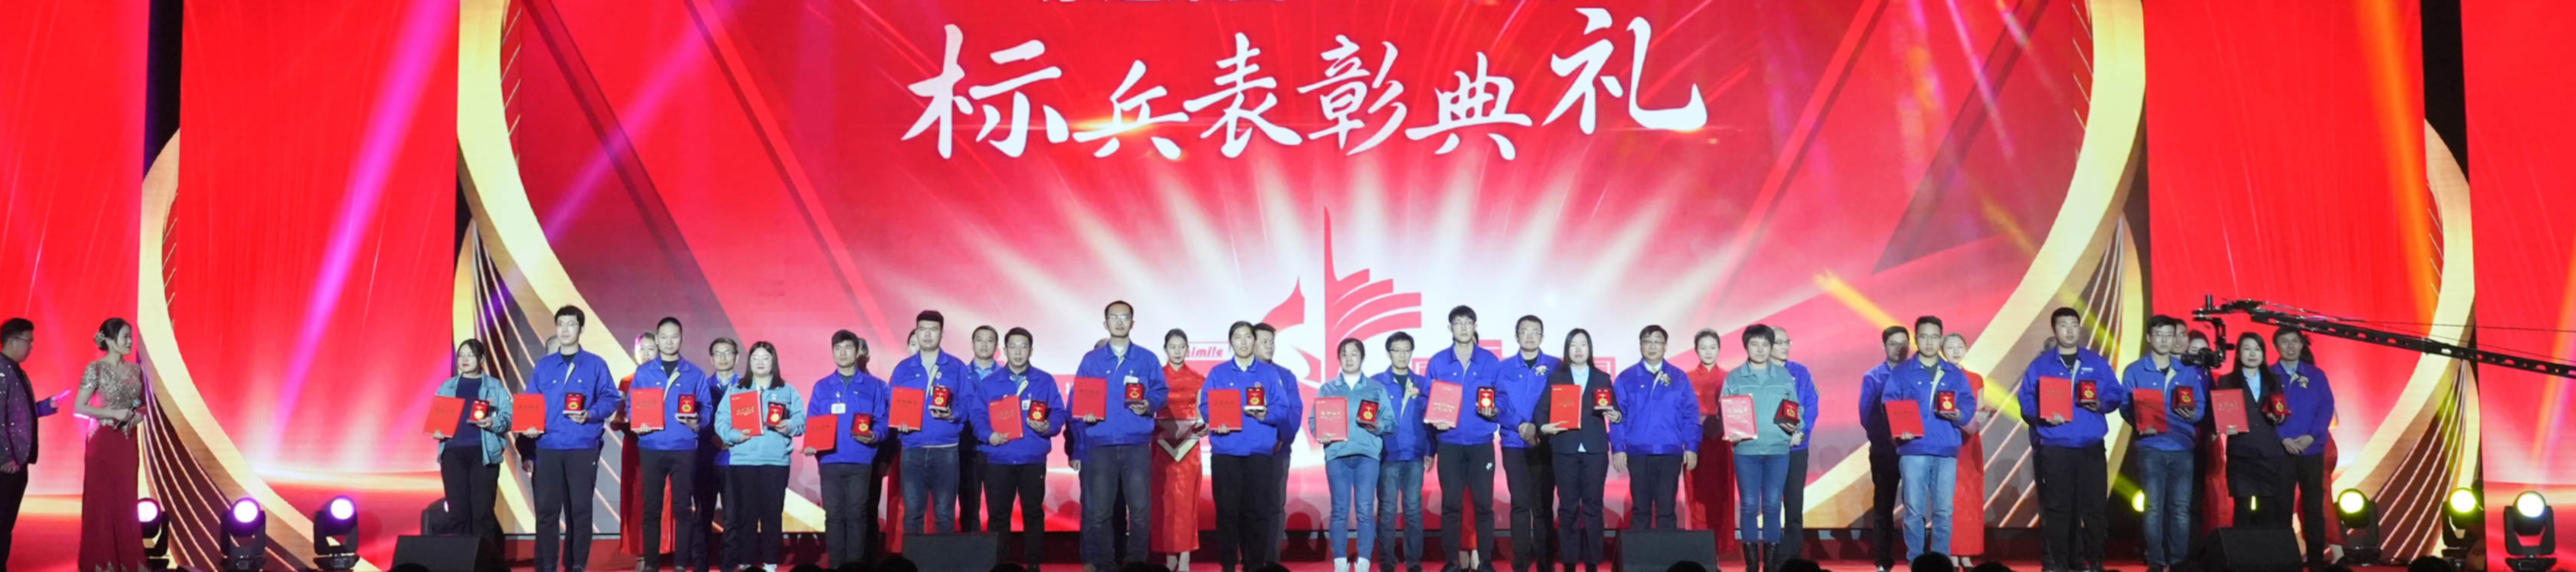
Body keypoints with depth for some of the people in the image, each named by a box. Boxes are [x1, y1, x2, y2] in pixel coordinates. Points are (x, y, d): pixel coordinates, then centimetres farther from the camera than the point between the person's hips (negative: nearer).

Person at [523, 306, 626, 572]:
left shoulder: (596, 365, 5)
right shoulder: (543, 366, 12)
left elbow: (611, 399, 1)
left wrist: (591, 415, -15)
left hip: (583, 447, -2)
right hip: (548, 446, 2)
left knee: (580, 508, 1)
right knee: (546, 508, -1)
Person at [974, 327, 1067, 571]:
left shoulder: (1045, 381, 7)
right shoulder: (988, 383, 9)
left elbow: (1058, 414, 3)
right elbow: (977, 415, 2)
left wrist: (1048, 427, -17)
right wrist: (988, 435, -16)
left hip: (1033, 460, 0)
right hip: (998, 460, 0)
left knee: (1034, 514, 4)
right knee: (998, 515, 3)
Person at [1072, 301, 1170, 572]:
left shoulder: (1147, 360, 9)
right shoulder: (1091, 361, 9)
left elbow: (1162, 393, 8)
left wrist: (1149, 405, -14)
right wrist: (1076, 450, -4)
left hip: (1137, 446, 0)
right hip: (1099, 447, 0)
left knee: (1140, 511, -2)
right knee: (1098, 512, 2)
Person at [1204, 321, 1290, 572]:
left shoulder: (1269, 373, 9)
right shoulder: (1218, 374, 11)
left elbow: (1282, 410, 3)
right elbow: (1205, 406, 5)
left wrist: (1265, 415, -16)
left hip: (1260, 451, 0)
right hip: (1226, 451, 0)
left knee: (1257, 509, -1)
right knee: (1227, 509, -1)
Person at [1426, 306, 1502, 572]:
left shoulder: (1490, 362, 4)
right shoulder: (1438, 363, 4)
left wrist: (1494, 411, -14)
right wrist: (1434, 420, -13)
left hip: (1482, 443, 0)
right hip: (1449, 444, 0)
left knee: (1483, 503, 0)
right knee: (1451, 503, 1)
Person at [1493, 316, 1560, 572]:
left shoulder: (1556, 367, 5)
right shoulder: (1504, 368, 7)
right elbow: (1499, 406, 0)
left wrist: (1538, 428, -12)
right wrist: (1521, 426, -15)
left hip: (1546, 445, 0)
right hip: (1514, 445, 0)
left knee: (1543, 505, 2)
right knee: (1520, 504, 0)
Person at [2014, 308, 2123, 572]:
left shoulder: (2098, 363, 12)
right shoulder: (2040, 365, 7)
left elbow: (2116, 395, 8)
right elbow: (2027, 402, 2)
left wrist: (2101, 404, -13)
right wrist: (2043, 415, -17)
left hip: (2091, 447, 1)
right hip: (2054, 447, -1)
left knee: (2093, 505, 0)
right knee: (2057, 506, 1)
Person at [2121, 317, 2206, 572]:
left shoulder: (2189, 372, 12)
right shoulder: (2135, 371, 5)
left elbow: (2200, 405, 8)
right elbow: (2126, 406, -1)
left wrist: (2193, 414, -15)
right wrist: (2140, 423, -19)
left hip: (2182, 447, 2)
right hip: (2151, 447, -2)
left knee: (2181, 508, 1)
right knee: (2154, 508, -2)